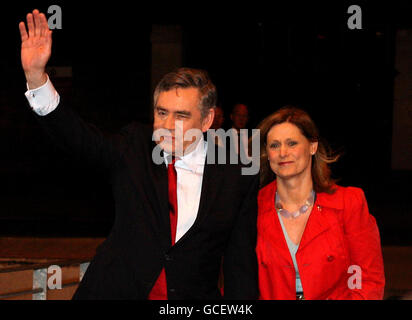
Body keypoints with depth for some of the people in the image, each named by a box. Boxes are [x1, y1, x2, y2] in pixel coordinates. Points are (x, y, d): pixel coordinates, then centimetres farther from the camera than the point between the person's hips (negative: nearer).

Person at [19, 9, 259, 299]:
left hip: (195, 296, 0)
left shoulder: (238, 176, -5)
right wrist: (35, 75, -27)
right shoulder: (134, 149, -1)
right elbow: (79, 136, -15)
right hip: (116, 291, 1)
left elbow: (241, 263, -1)